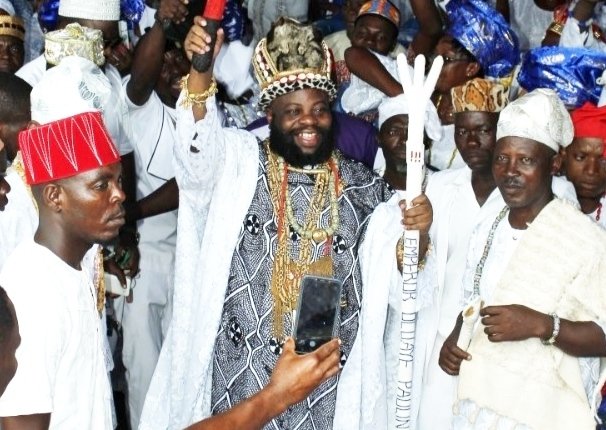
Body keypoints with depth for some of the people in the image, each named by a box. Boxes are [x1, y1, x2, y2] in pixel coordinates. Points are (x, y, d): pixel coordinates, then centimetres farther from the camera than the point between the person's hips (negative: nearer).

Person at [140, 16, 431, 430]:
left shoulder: (362, 184, 4)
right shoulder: (239, 160, -2)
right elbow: (199, 145, -23)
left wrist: (417, 230, -13)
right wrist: (201, 72, -41)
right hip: (244, 363, -2)